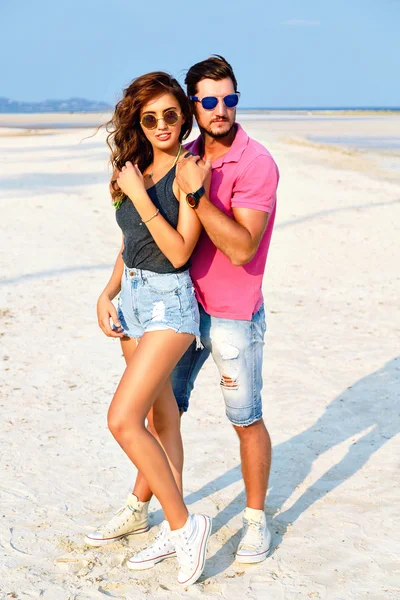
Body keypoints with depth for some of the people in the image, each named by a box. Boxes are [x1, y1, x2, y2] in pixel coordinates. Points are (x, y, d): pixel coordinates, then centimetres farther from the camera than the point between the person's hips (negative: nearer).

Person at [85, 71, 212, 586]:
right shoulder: (136, 168, 11)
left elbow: (178, 252, -19)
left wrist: (139, 196, -18)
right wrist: (106, 295, 7)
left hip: (169, 301, -7)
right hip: (132, 298, 8)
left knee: (123, 419, -15)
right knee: (160, 417, 16)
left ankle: (182, 525, -1)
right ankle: (157, 514, 28)